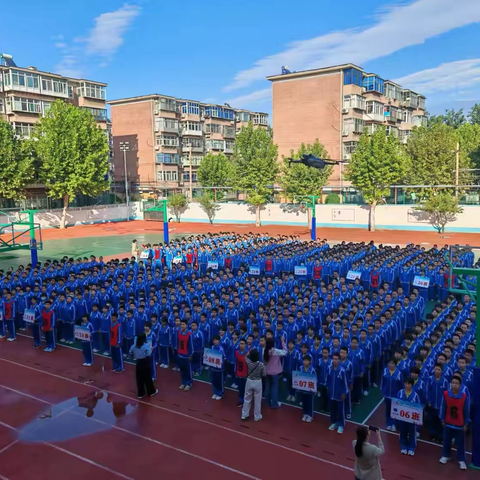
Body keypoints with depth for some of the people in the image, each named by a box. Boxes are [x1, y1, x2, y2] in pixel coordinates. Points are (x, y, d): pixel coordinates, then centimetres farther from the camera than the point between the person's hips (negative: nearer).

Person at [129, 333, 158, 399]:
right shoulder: (146, 345, -16)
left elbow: (130, 353, 5)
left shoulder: (134, 345, -2)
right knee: (148, 378, 9)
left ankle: (140, 393, 19)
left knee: (139, 378, 12)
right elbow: (148, 354, -24)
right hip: (145, 363, -4)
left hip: (138, 363, 4)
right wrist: (150, 349, -7)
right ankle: (151, 391, 23)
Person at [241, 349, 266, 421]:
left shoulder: (248, 362, -16)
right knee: (257, 400, 13)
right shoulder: (261, 365, -22)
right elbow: (264, 375, -9)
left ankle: (244, 415, 28)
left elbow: (246, 356, 7)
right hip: (258, 383, -2)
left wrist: (250, 351, 1)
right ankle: (257, 416, 25)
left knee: (247, 399, 18)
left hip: (249, 382, 2)